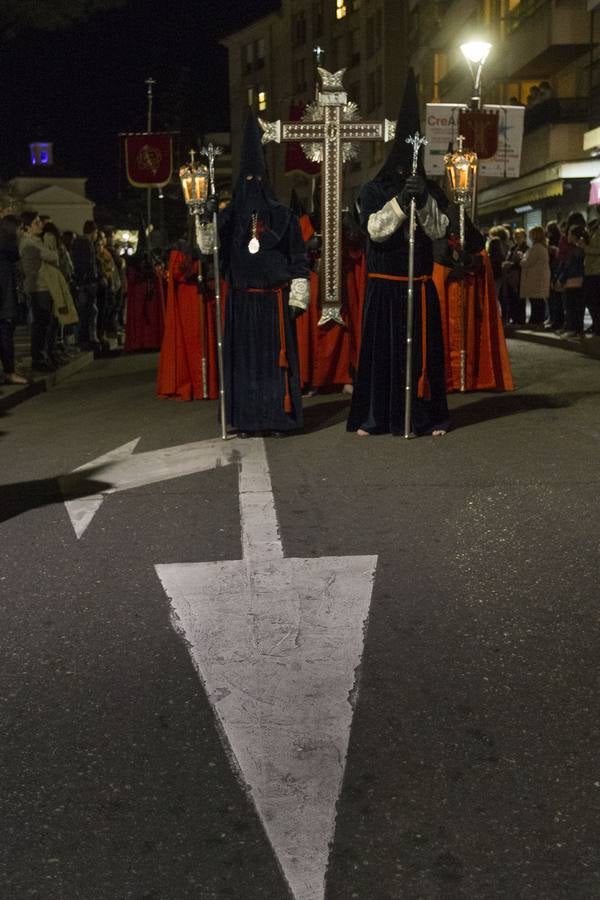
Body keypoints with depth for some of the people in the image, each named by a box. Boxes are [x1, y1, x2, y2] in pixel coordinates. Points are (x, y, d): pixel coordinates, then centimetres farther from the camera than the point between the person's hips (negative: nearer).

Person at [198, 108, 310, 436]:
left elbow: (298, 260, 2)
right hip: (241, 300, 2)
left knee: (275, 356, -1)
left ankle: (277, 417, 5)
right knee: (243, 356, 2)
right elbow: (209, 249, -1)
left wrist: (297, 297, -4)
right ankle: (245, 419, 7)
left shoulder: (283, 215, 4)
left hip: (274, 299, -2)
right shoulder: (229, 216, 8)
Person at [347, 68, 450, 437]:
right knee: (382, 348, -1)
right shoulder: (374, 190, 2)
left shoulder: (431, 191, 9)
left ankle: (427, 415, 8)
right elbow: (375, 228, -11)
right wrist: (400, 200, -22)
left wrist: (424, 199, -18)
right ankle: (374, 416, 5)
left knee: (422, 349, 2)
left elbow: (438, 229, -4)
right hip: (384, 286, -2)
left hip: (420, 285, 2)